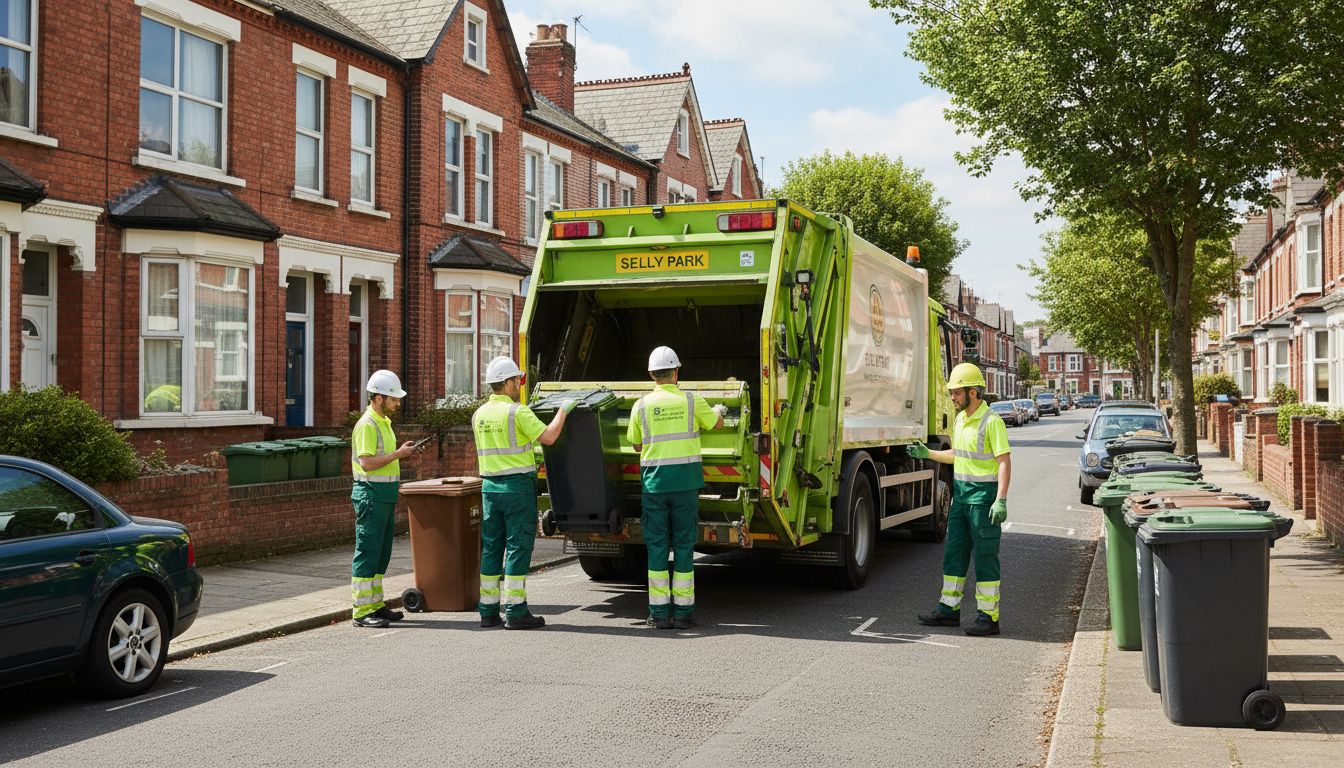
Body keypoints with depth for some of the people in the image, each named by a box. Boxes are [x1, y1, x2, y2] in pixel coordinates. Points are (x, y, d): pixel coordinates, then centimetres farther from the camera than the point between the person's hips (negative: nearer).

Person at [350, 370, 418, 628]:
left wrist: (393, 483, 21)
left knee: (382, 553, 13)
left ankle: (376, 604, 20)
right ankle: (362, 611, -3)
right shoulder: (367, 425, -15)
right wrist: (399, 453, -19)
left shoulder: (384, 421, 16)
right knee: (368, 552, -6)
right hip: (371, 495, -10)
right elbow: (367, 463, -23)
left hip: (385, 496, 10)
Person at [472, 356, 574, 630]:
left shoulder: (479, 415, 9)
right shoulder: (517, 412, -13)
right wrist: (563, 410, -5)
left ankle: (488, 610, 13)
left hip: (490, 486, 7)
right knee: (517, 547, -3)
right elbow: (548, 437, -20)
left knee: (492, 547, 10)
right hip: (517, 486, -7)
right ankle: (515, 612, -2)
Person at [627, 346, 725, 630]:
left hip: (654, 481, 0)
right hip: (686, 482, 0)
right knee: (684, 545, 5)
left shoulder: (641, 406, -1)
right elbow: (717, 424, 17)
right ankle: (683, 611, 7)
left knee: (656, 545, 6)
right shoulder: (692, 402, -2)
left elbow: (636, 446, 11)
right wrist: (719, 410, 39)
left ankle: (660, 612, 6)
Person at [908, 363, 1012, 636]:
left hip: (984, 496, -8)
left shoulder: (991, 421, -14)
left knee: (985, 556, -3)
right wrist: (927, 453, 17)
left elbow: (1004, 462, -18)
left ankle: (989, 616, 3)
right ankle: (949, 609, 19)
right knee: (954, 552, 11)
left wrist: (1001, 500, -25)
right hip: (961, 495, 8)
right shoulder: (960, 419, 12)